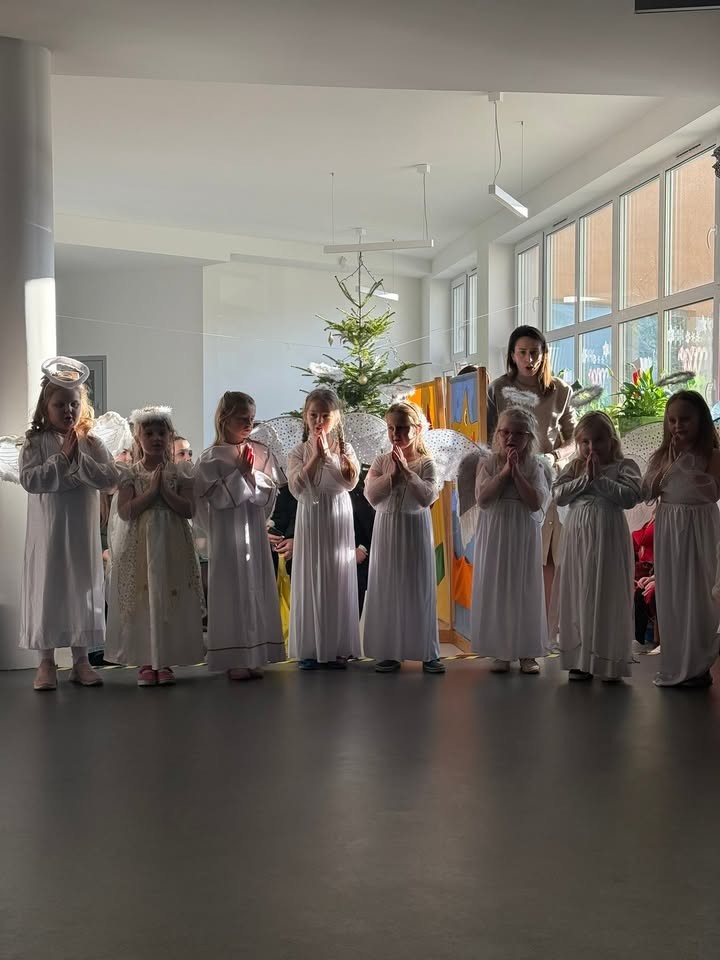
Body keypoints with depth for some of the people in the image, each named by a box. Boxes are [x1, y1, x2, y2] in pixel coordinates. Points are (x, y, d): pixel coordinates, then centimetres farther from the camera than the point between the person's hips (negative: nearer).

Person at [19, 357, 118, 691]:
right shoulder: (35, 443, -1)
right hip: (48, 531, -2)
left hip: (83, 532, 2)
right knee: (47, 588, 3)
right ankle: (46, 662, 13)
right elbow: (29, 479, -15)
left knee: (83, 588, 7)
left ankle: (81, 660, 17)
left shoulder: (92, 444, 4)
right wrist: (62, 458, -16)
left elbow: (110, 477, -7)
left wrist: (79, 459, -15)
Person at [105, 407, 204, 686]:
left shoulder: (180, 472, 4)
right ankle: (145, 662, 9)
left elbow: (189, 509, -6)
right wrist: (151, 490, -14)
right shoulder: (130, 474, 2)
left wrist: (165, 490, -14)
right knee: (142, 600, 0)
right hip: (139, 546, -1)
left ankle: (165, 661, 11)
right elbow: (125, 512, -10)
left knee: (170, 599, 2)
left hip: (172, 546, 1)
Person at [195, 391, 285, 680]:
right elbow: (217, 497, -12)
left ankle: (254, 655, 16)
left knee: (258, 588, 7)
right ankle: (234, 659, 5)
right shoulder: (211, 457, -4)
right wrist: (240, 473, -14)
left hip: (254, 530, 4)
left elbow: (268, 496, 3)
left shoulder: (262, 454, 6)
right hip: (227, 531, -4)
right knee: (232, 590, -2)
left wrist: (253, 474, -11)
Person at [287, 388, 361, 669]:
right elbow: (296, 487, -14)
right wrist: (315, 457, -18)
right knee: (310, 580, 1)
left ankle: (338, 648, 11)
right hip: (310, 520, -1)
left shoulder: (345, 450, 2)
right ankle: (309, 649, 8)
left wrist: (328, 455, -20)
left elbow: (349, 482, -12)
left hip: (338, 520, 1)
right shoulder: (298, 452, 0)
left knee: (338, 580, 3)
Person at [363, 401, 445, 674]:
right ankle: (390, 652, 13)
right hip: (387, 530, 2)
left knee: (420, 589, 3)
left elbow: (427, 497, -18)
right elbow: (372, 495, -10)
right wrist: (392, 474, -18)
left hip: (415, 530, -2)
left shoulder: (426, 463, -5)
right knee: (387, 589, 5)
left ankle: (428, 652, 10)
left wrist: (407, 470, -20)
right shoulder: (381, 461, 1)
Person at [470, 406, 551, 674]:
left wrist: (517, 472, -16)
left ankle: (527, 653, 12)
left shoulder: (536, 466, 0)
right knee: (495, 589, 3)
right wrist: (505, 471, -15)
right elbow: (482, 498, -12)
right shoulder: (487, 463, 1)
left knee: (525, 589, 4)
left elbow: (536, 503, -13)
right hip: (494, 535, 0)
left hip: (524, 535, 0)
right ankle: (500, 652, 12)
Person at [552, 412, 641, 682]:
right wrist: (585, 478, -8)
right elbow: (559, 495, 0)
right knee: (577, 595, 5)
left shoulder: (624, 466, 2)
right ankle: (580, 660, 12)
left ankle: (610, 662, 7)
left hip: (608, 537, -3)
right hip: (577, 536, 4)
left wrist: (600, 478, -12)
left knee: (607, 595, -1)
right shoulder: (574, 468, 12)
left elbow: (630, 496, -13)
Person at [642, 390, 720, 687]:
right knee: (669, 594, 7)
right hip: (667, 526, 4)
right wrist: (669, 463, -9)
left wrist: (686, 461, -18)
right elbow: (648, 493, -1)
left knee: (695, 592, 0)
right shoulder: (661, 456, 6)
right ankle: (673, 665, 16)